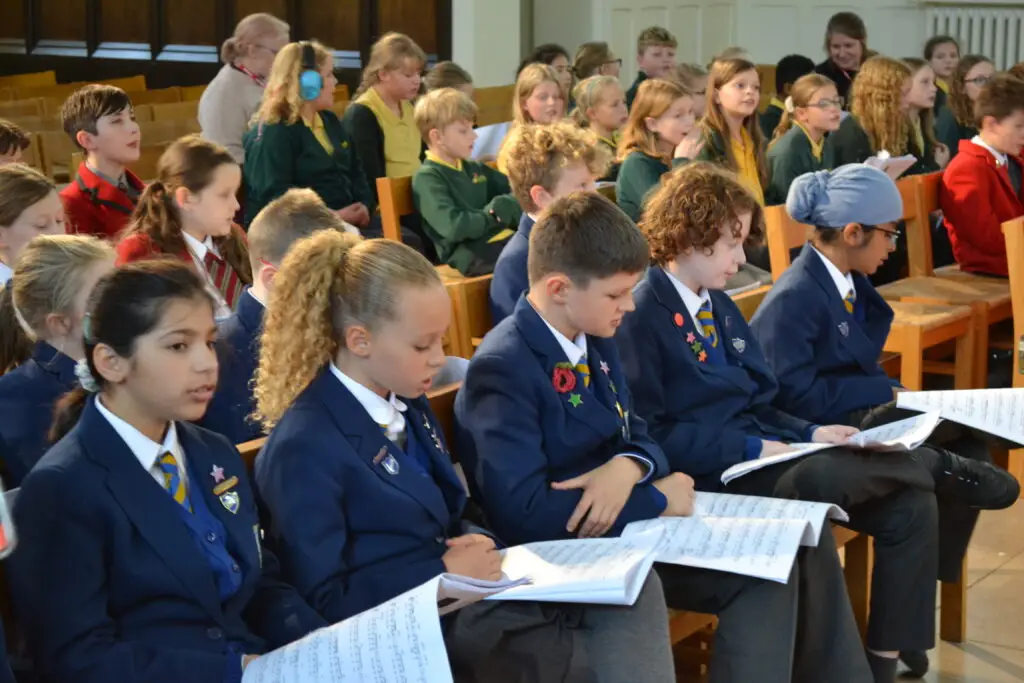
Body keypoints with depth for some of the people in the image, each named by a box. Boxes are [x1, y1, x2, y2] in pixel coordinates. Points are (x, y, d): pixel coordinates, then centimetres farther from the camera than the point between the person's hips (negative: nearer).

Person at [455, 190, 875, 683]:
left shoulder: (595, 342, 10)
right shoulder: (502, 370, -18)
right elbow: (523, 513, -25)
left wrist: (627, 467, -13)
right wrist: (654, 499, -17)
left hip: (625, 521, 9)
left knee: (803, 543, -3)